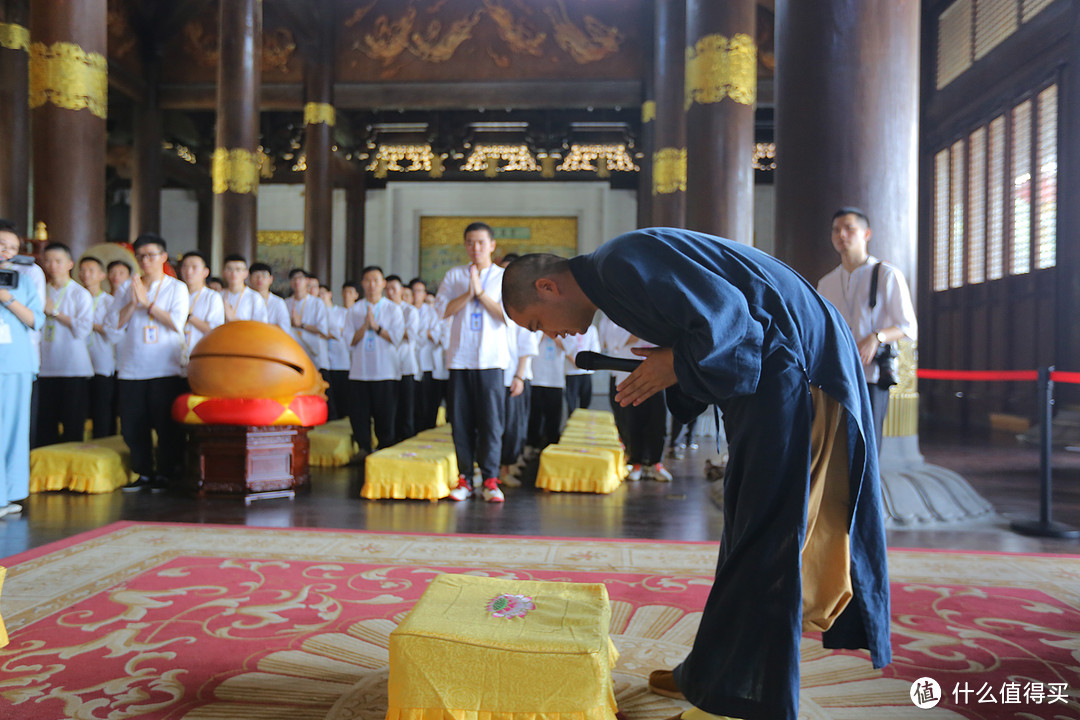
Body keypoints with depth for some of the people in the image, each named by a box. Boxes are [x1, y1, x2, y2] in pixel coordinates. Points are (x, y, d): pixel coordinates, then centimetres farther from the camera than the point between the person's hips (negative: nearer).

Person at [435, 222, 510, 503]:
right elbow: (443, 309, 0)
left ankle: (490, 479, 3)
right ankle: (464, 478, 11)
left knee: (491, 419, -4)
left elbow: (508, 316, -5)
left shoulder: (505, 277, 7)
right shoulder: (453, 275, 12)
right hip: (460, 358, 2)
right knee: (461, 420, 2)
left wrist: (480, 292, -8)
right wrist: (468, 293, -10)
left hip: (491, 358, -2)